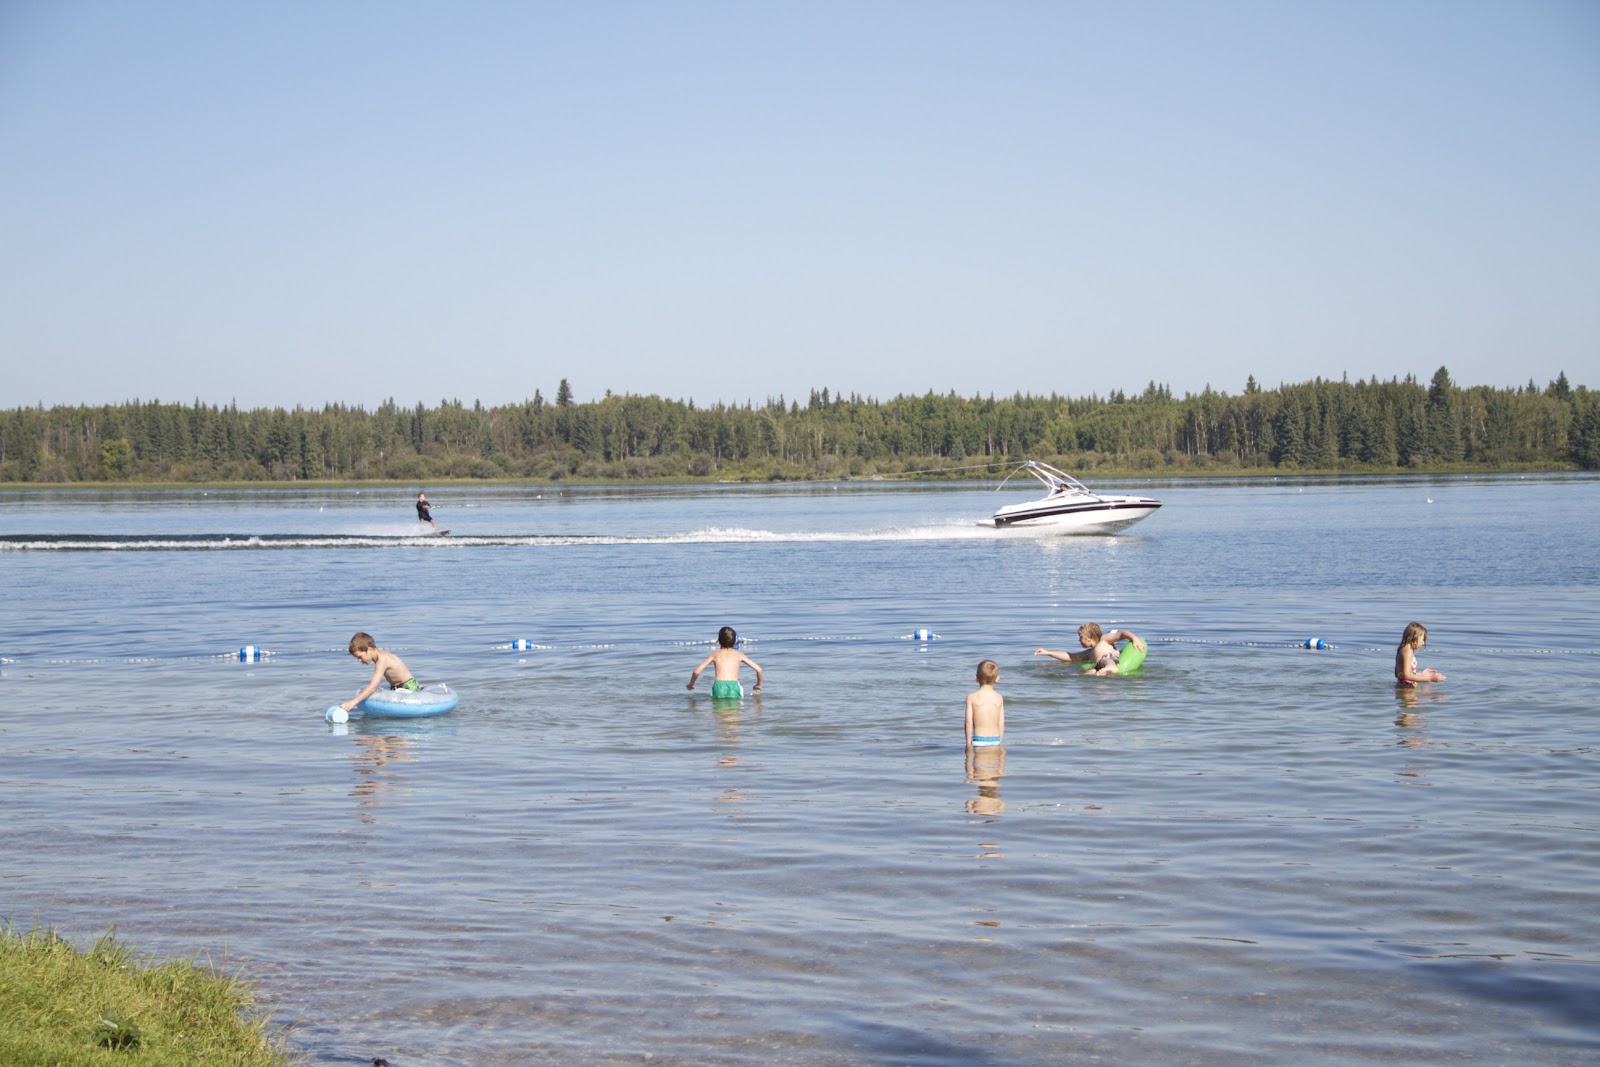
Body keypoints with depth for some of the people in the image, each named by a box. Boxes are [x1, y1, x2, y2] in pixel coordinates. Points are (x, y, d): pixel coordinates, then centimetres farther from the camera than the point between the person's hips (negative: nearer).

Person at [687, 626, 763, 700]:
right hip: (734, 690, -1)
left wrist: (691, 684, 27)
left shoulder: (715, 655, 15)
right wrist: (758, 685, 30)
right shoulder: (739, 655, 16)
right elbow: (758, 669, 13)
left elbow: (696, 671, 9)